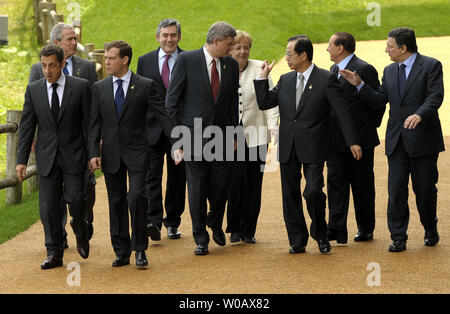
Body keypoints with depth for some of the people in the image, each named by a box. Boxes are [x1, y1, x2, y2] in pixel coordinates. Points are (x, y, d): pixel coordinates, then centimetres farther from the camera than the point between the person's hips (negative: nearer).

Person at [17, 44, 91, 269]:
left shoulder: (80, 87, -3)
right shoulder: (33, 90, 4)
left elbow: (89, 122, 0)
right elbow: (26, 127, 6)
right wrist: (21, 160, 1)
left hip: (73, 156, -2)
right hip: (47, 157, 2)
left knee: (75, 198, -10)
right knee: (49, 206, 2)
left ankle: (80, 230, 22)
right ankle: (54, 253, 11)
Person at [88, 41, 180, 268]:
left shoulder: (145, 86, -1)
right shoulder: (99, 88, 8)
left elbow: (163, 116, -1)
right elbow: (94, 124, 7)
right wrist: (93, 153, -2)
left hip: (136, 153, -3)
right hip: (111, 154, 3)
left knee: (136, 197, -15)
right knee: (116, 202, 7)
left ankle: (140, 249, -3)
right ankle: (122, 252, 15)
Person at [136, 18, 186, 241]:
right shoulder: (145, 61, 8)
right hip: (152, 128, 0)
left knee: (177, 177, 7)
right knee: (152, 175, -9)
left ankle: (172, 223, 18)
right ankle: (153, 221, -16)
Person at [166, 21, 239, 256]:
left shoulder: (231, 65, 7)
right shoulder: (186, 60, -5)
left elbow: (233, 102, 14)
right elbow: (172, 99, -3)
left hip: (220, 135, 3)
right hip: (194, 133, -3)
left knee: (221, 186, 1)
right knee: (197, 188, -2)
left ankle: (215, 223, 30)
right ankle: (201, 238, 9)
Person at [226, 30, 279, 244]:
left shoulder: (259, 69, 3)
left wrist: (273, 126, -11)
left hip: (255, 136, 0)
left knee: (253, 184, 1)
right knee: (235, 182, -8)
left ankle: (248, 230, 12)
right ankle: (235, 228, 7)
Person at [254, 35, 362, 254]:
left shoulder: (326, 79, -4)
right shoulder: (285, 80, 12)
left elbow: (342, 111, -5)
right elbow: (264, 103, 11)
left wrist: (352, 142, -8)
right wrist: (263, 77, 2)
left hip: (313, 148, -5)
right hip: (288, 148, 5)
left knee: (313, 192, -14)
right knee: (290, 195, 7)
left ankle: (320, 235, 9)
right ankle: (297, 241, 17)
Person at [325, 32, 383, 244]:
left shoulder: (364, 69, -13)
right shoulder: (334, 69, 13)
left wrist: (371, 126, -3)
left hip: (359, 139, -7)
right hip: (335, 139, 7)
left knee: (362, 184, 5)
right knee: (335, 181, -1)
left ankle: (365, 229, 17)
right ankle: (337, 230, -4)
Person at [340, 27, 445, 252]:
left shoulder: (431, 66, -4)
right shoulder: (389, 71, 14)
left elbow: (435, 97, -15)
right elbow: (379, 101, 11)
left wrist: (419, 115, -32)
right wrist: (360, 85, -1)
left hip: (423, 139, -4)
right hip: (396, 140, 5)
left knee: (425, 189, 6)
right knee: (396, 191, -2)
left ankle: (430, 230, 27)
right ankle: (398, 238, 1)